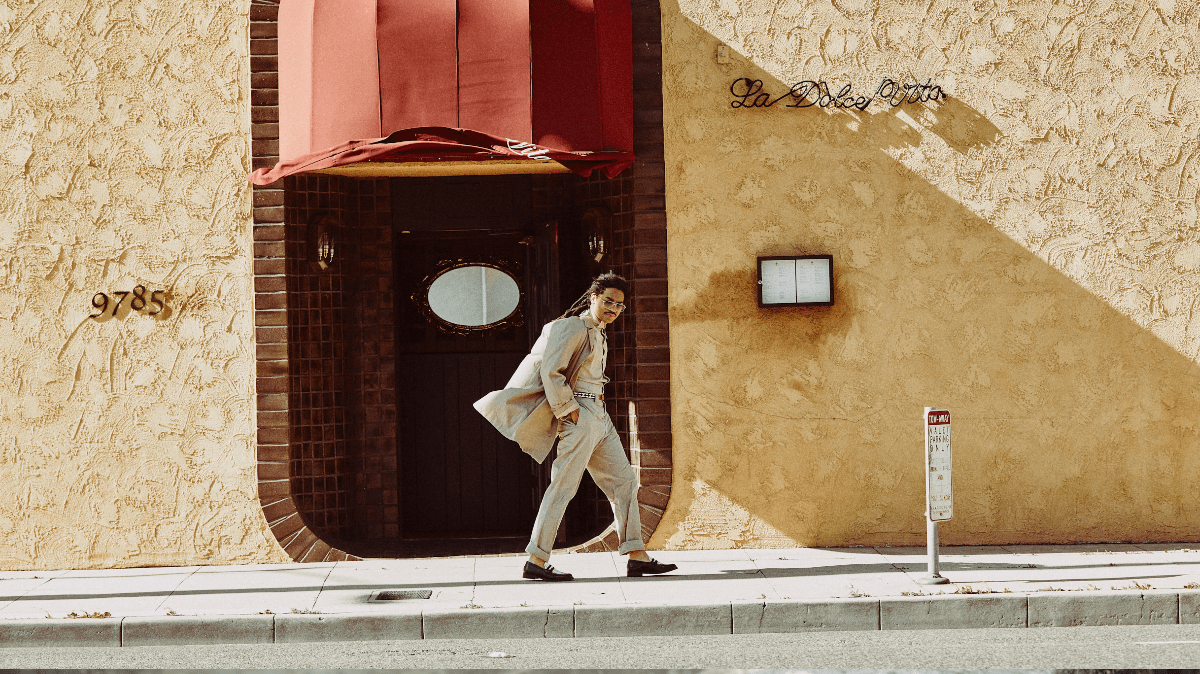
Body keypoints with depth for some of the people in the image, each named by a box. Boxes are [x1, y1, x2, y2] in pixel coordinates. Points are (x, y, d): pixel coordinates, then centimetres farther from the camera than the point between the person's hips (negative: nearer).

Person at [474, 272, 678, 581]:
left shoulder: (598, 335, 20)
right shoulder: (573, 328, -8)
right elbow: (551, 371, -17)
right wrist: (569, 411, -16)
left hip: (600, 417, 10)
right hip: (580, 416, -10)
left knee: (624, 481, 6)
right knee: (563, 486, -9)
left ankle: (637, 557, 8)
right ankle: (536, 561, -6)